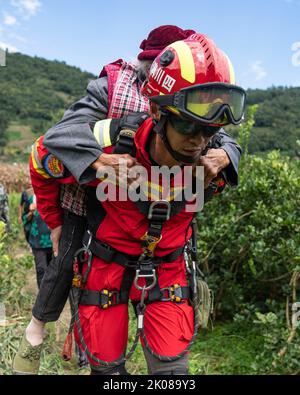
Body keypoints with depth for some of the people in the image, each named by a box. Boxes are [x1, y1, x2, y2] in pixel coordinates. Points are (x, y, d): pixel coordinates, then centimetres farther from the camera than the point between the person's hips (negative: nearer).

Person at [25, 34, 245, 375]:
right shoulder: (110, 144, -29)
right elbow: (41, 161, -8)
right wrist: (55, 222, 2)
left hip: (167, 267, 2)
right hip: (107, 260, -1)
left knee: (172, 367, 1)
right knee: (107, 366, 10)